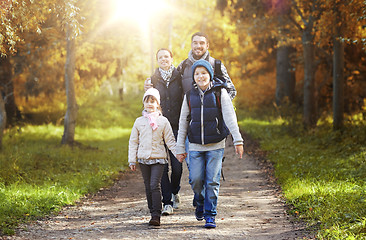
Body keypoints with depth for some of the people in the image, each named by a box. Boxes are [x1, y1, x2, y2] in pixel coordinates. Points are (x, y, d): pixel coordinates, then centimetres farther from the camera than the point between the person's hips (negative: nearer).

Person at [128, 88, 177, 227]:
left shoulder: (163, 121, 2)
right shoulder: (139, 121, 7)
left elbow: (170, 140, 4)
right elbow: (133, 141, 11)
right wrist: (132, 160, 8)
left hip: (158, 158, -3)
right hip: (143, 159, 3)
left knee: (155, 185, -13)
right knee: (148, 187, 7)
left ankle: (156, 216, -13)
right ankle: (153, 213, 17)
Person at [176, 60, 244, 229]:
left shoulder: (220, 93, -1)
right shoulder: (190, 96, 7)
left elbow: (230, 117, -6)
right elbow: (183, 123, 11)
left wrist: (238, 140, -14)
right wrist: (180, 148, 9)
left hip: (215, 146, -2)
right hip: (195, 147, 2)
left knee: (212, 181, -4)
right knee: (196, 180, -4)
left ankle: (210, 216, 6)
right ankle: (200, 204, 26)